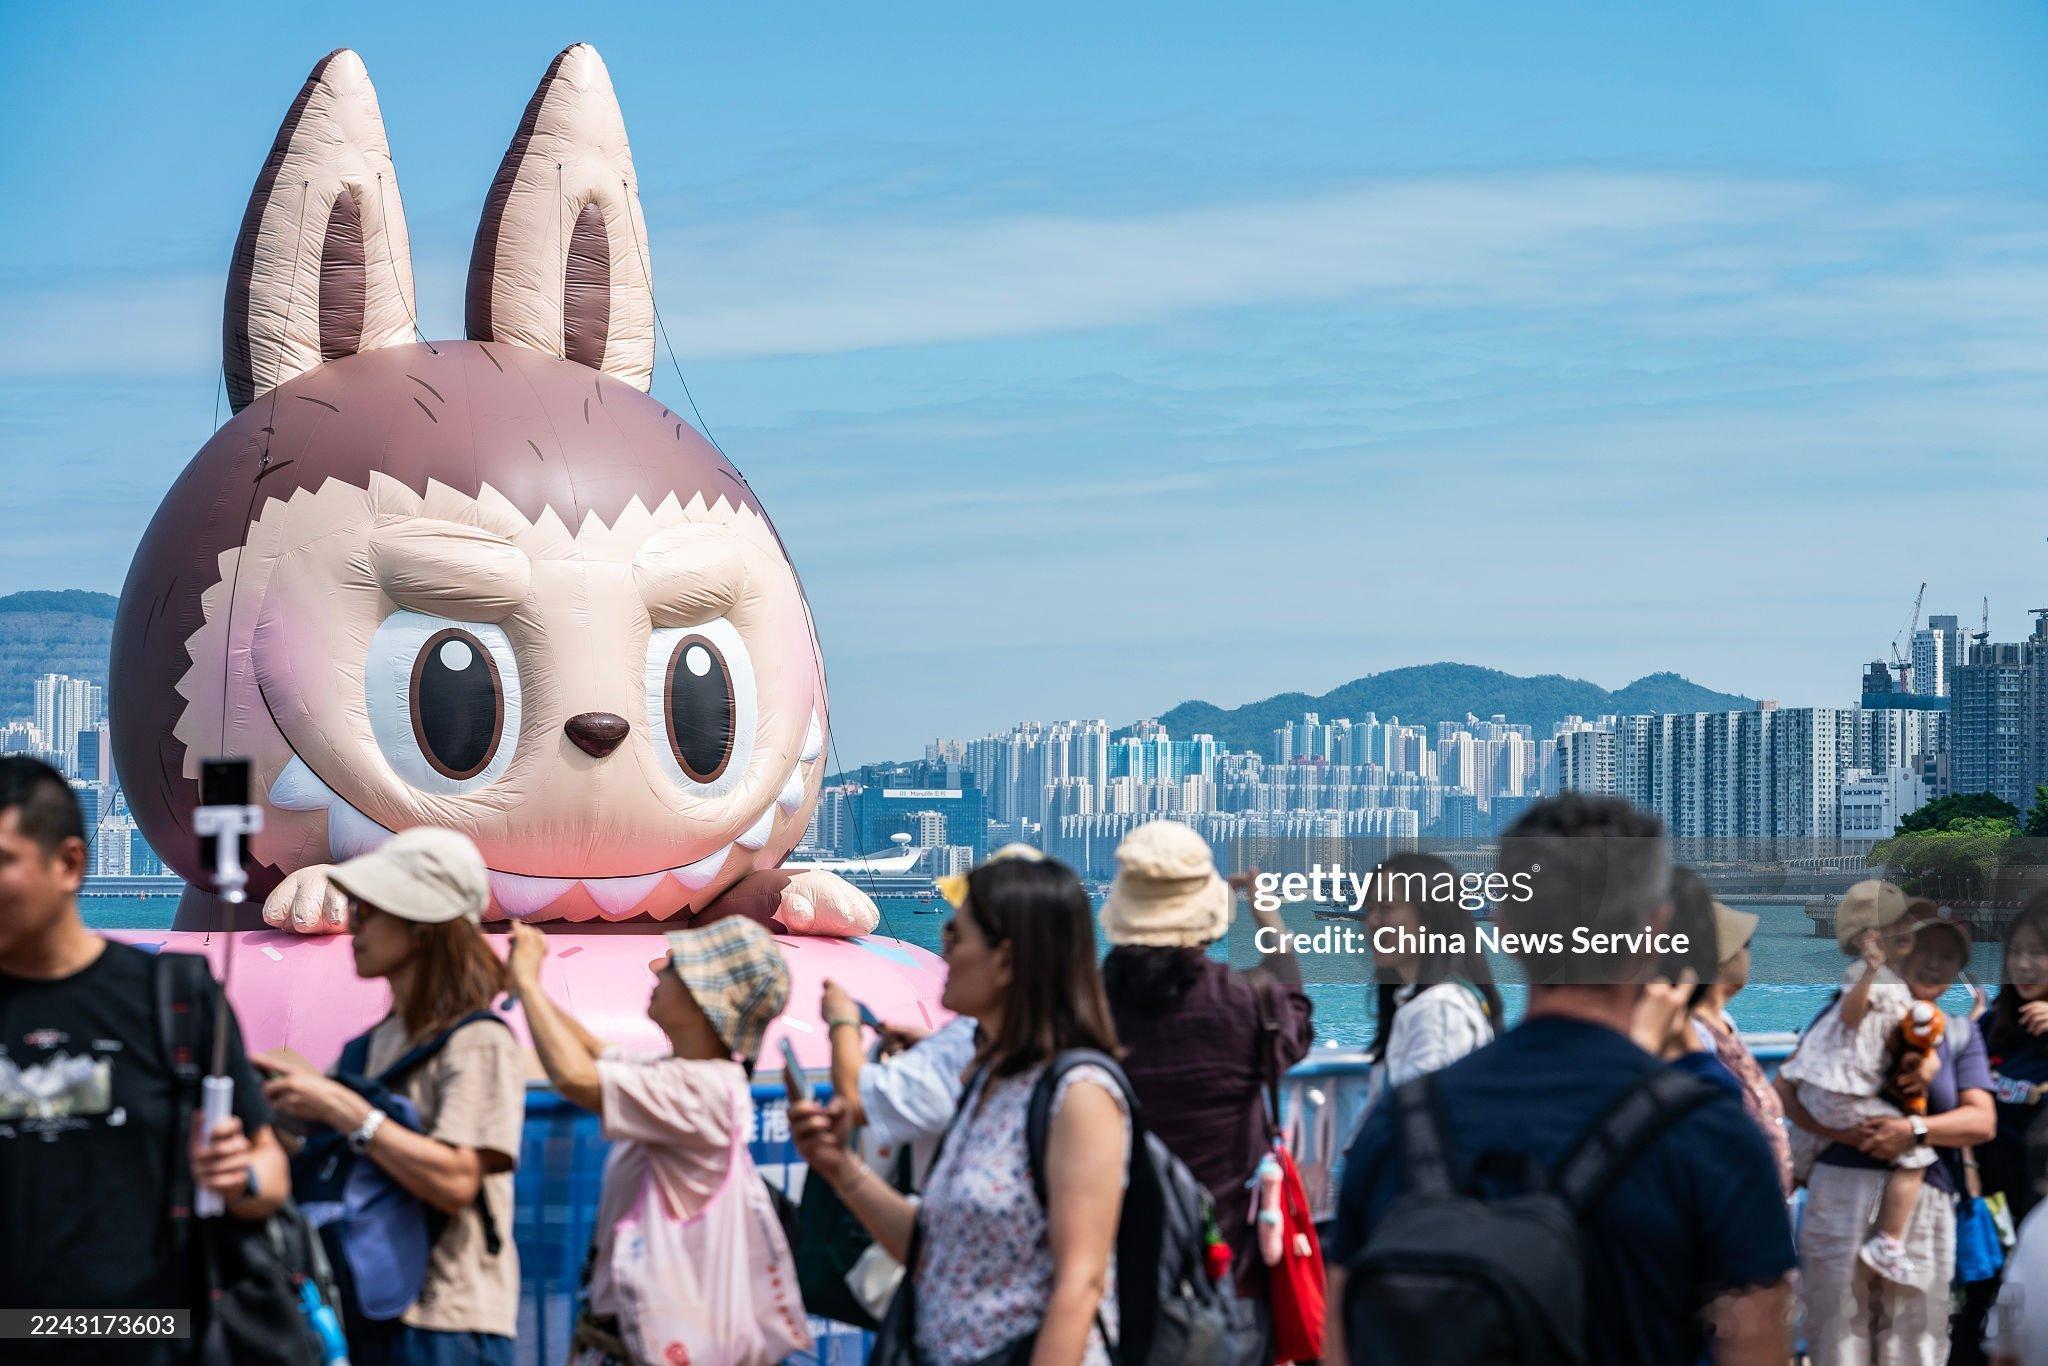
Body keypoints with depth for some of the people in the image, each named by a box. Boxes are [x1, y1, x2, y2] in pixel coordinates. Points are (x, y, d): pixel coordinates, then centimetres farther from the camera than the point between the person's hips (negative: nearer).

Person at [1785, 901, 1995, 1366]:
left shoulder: (1960, 1035, 15)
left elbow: (1982, 1120, 4)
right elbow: (1788, 1089, 4)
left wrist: (1914, 1130, -14)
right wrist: (1844, 1131, -13)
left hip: (1923, 1200, 1)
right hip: (1841, 1190, -1)